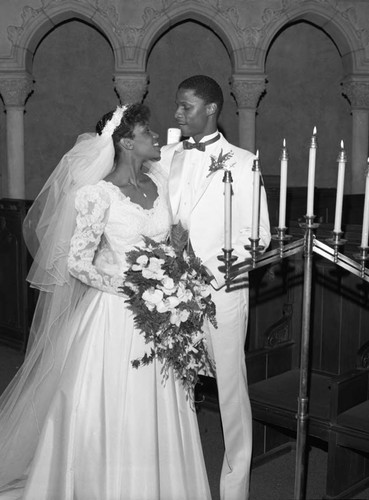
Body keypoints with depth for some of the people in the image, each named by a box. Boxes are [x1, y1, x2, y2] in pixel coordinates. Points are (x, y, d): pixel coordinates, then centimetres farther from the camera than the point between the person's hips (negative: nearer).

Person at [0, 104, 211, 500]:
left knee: (156, 413, 12)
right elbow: (77, 263, -13)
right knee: (107, 412, 5)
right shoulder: (99, 194, -14)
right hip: (112, 315, -5)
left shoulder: (158, 181, 5)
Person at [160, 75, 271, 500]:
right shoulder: (166, 157, 12)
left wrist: (213, 271, -13)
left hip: (222, 289, -3)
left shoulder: (242, 162, 0)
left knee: (230, 385, 4)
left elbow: (258, 235, -3)